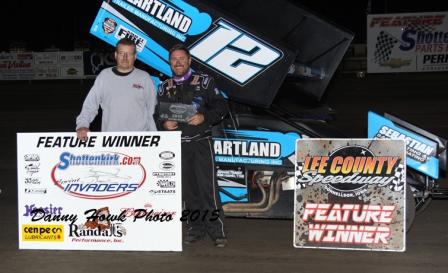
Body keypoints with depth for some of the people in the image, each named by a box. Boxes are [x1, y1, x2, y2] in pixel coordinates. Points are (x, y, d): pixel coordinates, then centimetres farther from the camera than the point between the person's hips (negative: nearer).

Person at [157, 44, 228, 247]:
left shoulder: (204, 82, 4)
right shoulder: (164, 88, 13)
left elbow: (221, 107, 1)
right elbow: (156, 114, 15)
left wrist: (204, 117, -16)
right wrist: (164, 124, -6)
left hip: (201, 141, -3)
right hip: (177, 145, 3)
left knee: (208, 186, -8)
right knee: (188, 188, 7)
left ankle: (217, 230, -2)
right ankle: (196, 228, 17)